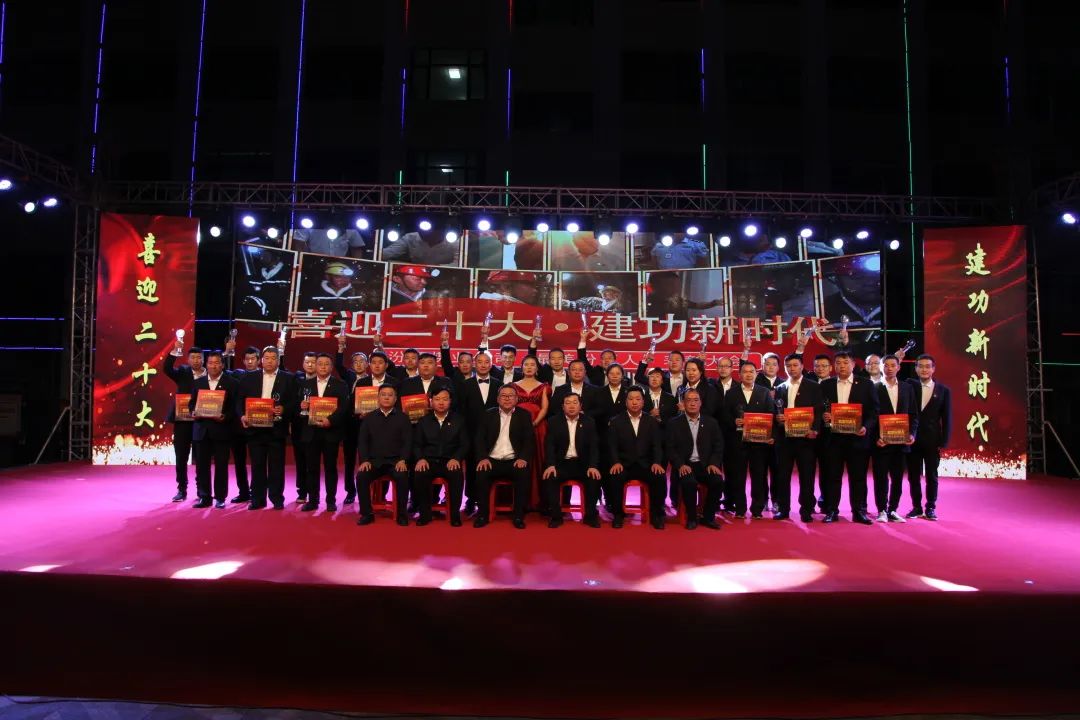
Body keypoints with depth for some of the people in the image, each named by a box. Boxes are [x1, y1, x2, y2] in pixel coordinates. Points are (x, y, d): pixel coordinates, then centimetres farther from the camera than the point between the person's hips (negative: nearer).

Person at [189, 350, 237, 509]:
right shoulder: (198, 382, 13)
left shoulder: (231, 383, 1)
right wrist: (194, 413, -5)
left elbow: (234, 407, -3)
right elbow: (192, 403, 15)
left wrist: (225, 417, -19)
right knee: (201, 465, 5)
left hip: (221, 429, -3)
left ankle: (220, 497, 10)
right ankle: (204, 497, 15)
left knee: (221, 465, 1)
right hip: (202, 429, 4)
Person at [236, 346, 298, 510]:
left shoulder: (288, 379, 4)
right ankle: (257, 499, 15)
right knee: (257, 465, 7)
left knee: (276, 466, 2)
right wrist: (242, 415, -8)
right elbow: (240, 400, 8)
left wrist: (284, 409, -19)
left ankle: (277, 499, 10)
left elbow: (294, 402, -1)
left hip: (277, 428, -2)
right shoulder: (249, 378, 11)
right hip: (255, 428, 2)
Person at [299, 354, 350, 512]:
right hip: (311, 431, 3)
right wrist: (301, 406, -12)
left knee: (330, 467, 4)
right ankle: (312, 500, 16)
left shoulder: (340, 385, 1)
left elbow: (344, 407, -9)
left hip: (331, 431, -3)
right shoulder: (306, 384, 11)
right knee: (312, 467, 7)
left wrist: (330, 420, -22)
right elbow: (300, 404, 12)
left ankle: (331, 501, 12)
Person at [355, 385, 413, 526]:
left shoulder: (403, 418, 9)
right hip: (374, 461, 2)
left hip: (395, 461, -2)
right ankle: (366, 513, -13)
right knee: (361, 476, -27)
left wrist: (403, 460, -14)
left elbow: (407, 441, 2)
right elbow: (362, 441, 8)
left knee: (402, 477, -32)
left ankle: (401, 514, -17)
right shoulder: (369, 418, 14)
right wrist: (364, 460, -8)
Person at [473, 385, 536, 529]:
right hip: (492, 460, 1)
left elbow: (530, 439, 0)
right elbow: (480, 439, 6)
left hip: (514, 461, -1)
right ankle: (482, 514, -11)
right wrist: (483, 457, -12)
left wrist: (523, 458, -17)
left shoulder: (524, 415, 8)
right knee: (481, 473, -28)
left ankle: (518, 516, -16)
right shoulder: (489, 415, 12)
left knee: (523, 473, -30)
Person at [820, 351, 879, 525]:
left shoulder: (866, 384, 5)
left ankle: (859, 512, 15)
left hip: (858, 437, -1)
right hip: (833, 437, 1)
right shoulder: (826, 385, 8)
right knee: (833, 476, 4)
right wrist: (824, 416, -13)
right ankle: (831, 511, 11)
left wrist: (866, 427, -14)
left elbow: (873, 411, 1)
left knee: (858, 476, 5)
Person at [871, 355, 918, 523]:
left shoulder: (907, 388, 10)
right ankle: (881, 511, 11)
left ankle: (893, 510, 18)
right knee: (881, 478, 1)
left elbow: (914, 414, 11)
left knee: (897, 478, 8)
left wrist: (912, 433, -4)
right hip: (881, 441, -3)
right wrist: (875, 437, -13)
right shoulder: (873, 388, -2)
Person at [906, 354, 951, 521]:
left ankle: (930, 508, 16)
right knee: (913, 476, 6)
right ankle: (916, 507, 16)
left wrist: (944, 442, -3)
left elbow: (947, 419, 2)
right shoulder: (910, 385, 6)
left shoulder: (943, 391, 3)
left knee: (931, 476, 6)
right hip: (912, 439, 1)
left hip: (932, 441, -1)